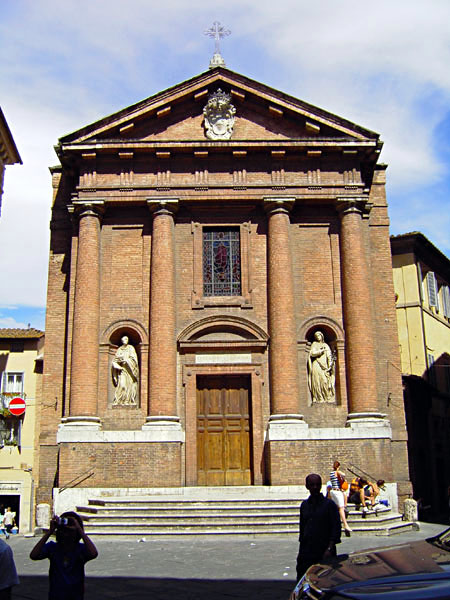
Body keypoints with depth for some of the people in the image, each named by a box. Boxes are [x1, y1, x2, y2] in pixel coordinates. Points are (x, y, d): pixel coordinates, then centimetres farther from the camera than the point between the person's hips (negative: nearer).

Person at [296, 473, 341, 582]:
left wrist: (329, 549, -15)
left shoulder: (329, 504, -3)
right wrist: (300, 551, 16)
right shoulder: (304, 505, 11)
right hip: (306, 552, 4)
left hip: (324, 552, -4)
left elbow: (336, 528, -7)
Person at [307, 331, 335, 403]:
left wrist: (330, 365, -3)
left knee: (326, 381, -10)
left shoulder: (326, 345, 20)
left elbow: (329, 356, 11)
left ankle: (328, 398, -10)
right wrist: (322, 351, -7)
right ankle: (319, 398, -13)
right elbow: (312, 353, -3)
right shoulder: (314, 344, 14)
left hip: (325, 365, 2)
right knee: (318, 381, -11)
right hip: (317, 365, -2)